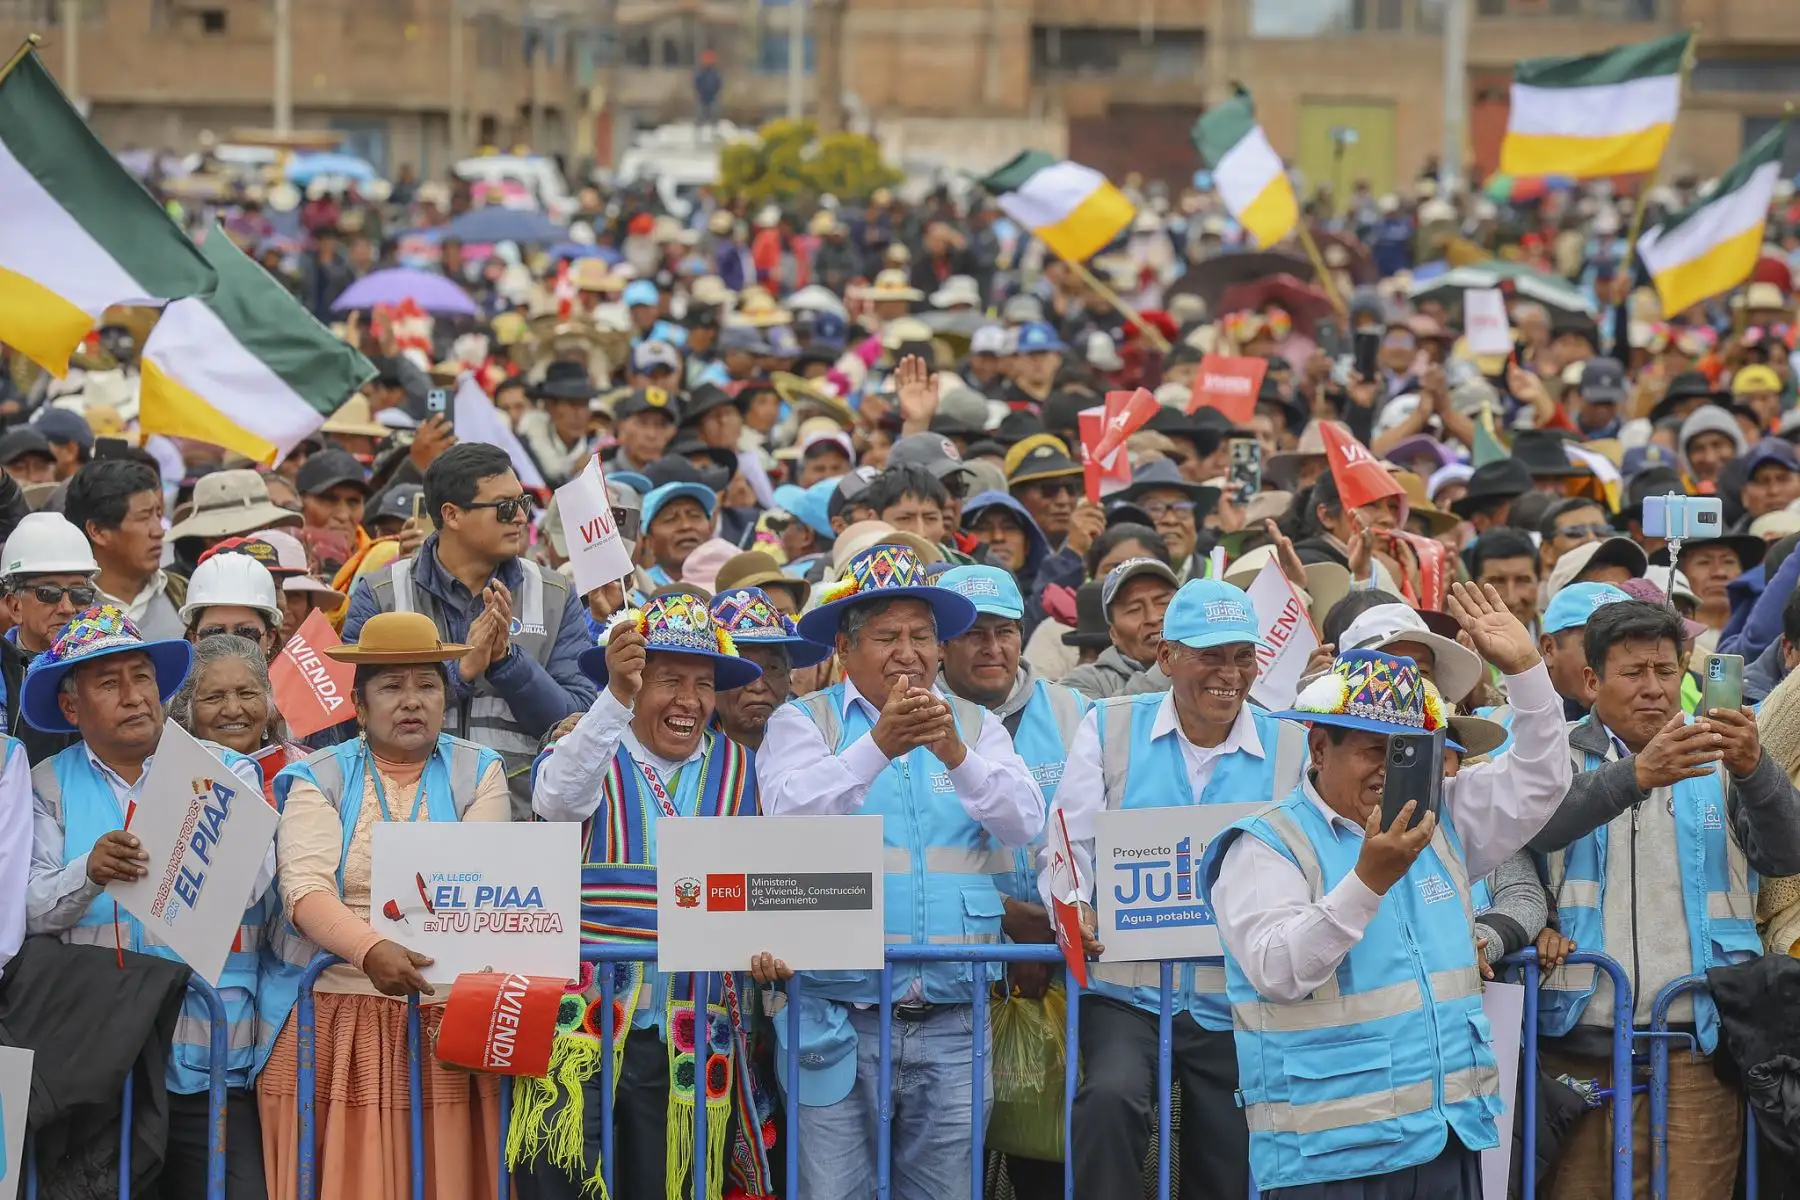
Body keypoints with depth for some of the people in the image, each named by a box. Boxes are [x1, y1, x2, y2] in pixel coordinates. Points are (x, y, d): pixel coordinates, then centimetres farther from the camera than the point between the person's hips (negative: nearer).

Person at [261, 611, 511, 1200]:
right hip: (341, 1018, -1)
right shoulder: (320, 779, 6)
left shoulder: (477, 773, 9)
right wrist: (370, 951, -29)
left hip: (451, 1017, 1)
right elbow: (305, 892, -10)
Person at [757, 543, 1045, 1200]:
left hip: (951, 1023, 2)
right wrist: (878, 745, -27)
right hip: (839, 1019, -2)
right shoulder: (803, 722, 5)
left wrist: (956, 754, -20)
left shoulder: (977, 727, 12)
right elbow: (791, 813, -14)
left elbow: (1023, 822, -3)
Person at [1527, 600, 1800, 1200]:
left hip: (1698, 1040, 1)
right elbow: (1539, 824, -15)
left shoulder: (1718, 760, 12)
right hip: (1582, 1044, -1)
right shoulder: (1563, 756, 8)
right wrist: (1635, 775, -31)